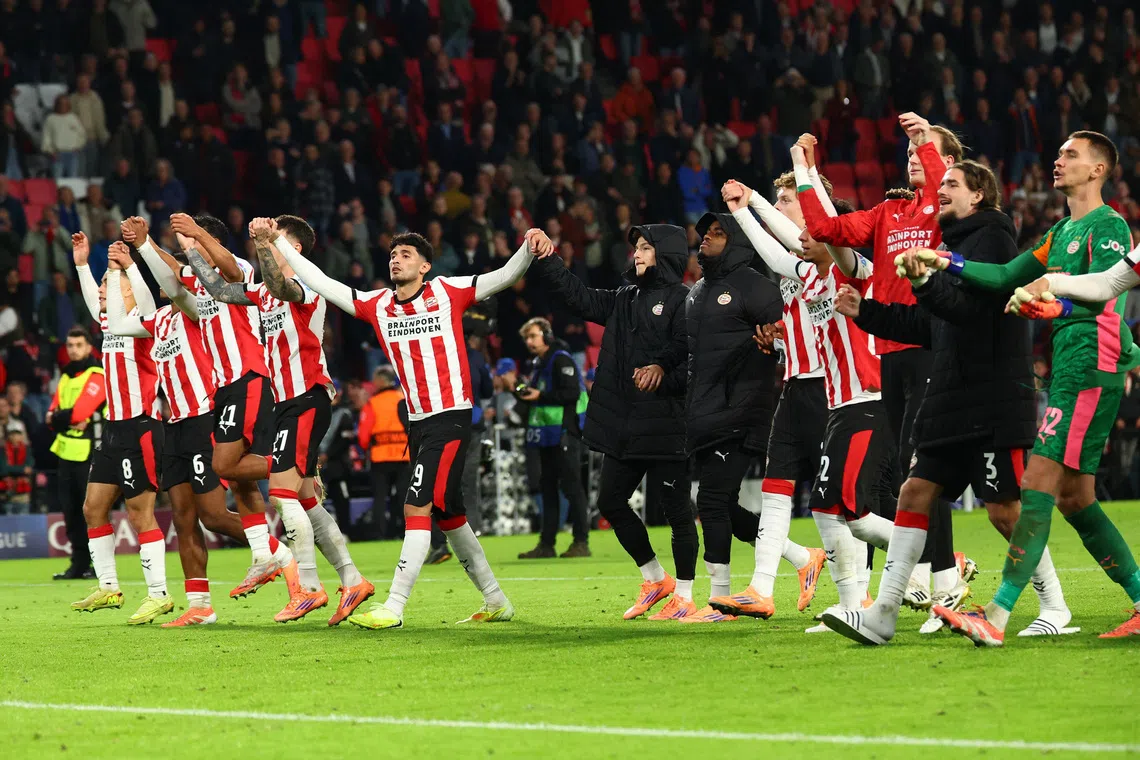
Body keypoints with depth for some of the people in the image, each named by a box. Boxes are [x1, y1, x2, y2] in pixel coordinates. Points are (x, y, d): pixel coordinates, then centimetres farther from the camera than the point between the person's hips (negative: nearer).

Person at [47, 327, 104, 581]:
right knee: (70, 511, 9)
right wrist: (66, 421, -10)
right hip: (67, 452, 8)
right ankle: (79, 563, 15)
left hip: (89, 454, -8)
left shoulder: (97, 376, -9)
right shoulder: (66, 376, 17)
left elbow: (80, 412, -18)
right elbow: (54, 415, 10)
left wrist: (57, 417, -4)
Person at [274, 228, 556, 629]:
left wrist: (529, 246, -25)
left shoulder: (447, 292, -4)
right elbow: (322, 284, 13)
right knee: (449, 517, 12)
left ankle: (393, 608, -16)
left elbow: (505, 276, -6)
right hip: (417, 423, 7)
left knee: (417, 509, -15)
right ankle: (495, 601, 25)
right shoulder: (377, 305, 9)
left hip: (451, 419, -7)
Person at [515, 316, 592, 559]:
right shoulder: (538, 364, 17)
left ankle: (581, 542, -6)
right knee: (548, 487, 10)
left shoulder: (561, 360, -11)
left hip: (565, 434, -10)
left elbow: (572, 393, -20)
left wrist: (540, 396, -18)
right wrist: (526, 394, 5)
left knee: (571, 486, -8)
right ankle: (546, 544, 13)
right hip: (547, 434, 10)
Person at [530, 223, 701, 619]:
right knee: (610, 501, 11)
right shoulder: (624, 300, 16)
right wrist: (543, 260, 11)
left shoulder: (683, 301, -8)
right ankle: (654, 579, 25)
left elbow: (697, 356, -17)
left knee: (675, 508, -1)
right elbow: (579, 296, 17)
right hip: (622, 426, 8)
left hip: (665, 424, -8)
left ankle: (684, 597, 8)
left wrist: (663, 377, -27)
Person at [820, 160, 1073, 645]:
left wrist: (925, 283, -34)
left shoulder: (992, 237, -7)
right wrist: (864, 311, 19)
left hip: (994, 402, -9)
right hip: (950, 401, 9)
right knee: (915, 492, 0)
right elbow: (929, 327, 24)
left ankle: (1055, 608, 9)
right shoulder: (956, 242, 21)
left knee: (1004, 508, -7)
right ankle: (883, 614, -3)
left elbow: (971, 307, -20)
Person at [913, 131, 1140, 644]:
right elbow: (1007, 277, 21)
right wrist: (946, 262, 12)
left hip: (1091, 367, -10)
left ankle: (998, 616, -20)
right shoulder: (1062, 232, 23)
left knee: (1039, 481, -15)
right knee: (1073, 495, 8)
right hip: (1068, 368, 10)